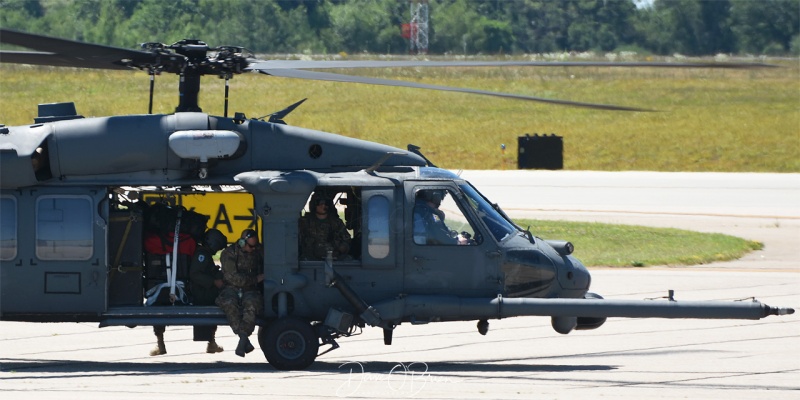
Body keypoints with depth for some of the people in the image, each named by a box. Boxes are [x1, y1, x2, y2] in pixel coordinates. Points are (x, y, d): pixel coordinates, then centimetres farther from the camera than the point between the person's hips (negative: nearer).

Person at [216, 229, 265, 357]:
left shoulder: (258, 251, 10)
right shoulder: (229, 253, 0)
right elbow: (232, 277, -8)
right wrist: (255, 279, -8)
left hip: (250, 290, 1)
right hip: (232, 289, -1)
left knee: (251, 304, -36)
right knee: (229, 304, -37)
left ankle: (242, 340, -39)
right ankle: (245, 342, -36)